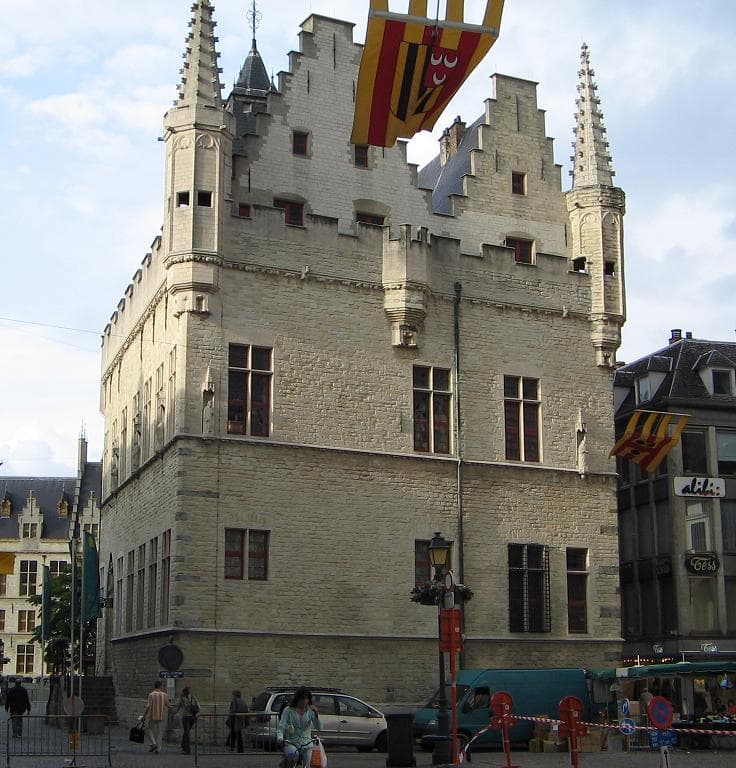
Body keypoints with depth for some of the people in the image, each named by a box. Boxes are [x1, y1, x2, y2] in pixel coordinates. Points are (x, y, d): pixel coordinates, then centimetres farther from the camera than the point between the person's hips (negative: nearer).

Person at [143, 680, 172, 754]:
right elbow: (168, 706, 6)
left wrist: (144, 715, -7)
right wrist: (169, 702, 29)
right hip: (160, 717, 3)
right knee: (158, 732, 10)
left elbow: (148, 706, -16)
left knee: (150, 730, 11)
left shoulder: (151, 695, -10)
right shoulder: (164, 695, 1)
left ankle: (153, 743, -11)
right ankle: (158, 749, 5)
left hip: (152, 716, -3)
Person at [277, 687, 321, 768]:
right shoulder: (288, 710, -2)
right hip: (291, 743, -3)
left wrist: (316, 714, -21)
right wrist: (280, 738, -29)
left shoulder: (310, 711, 4)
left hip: (306, 744, 3)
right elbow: (281, 727, -9)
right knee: (294, 754, -36)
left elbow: (318, 727, -5)